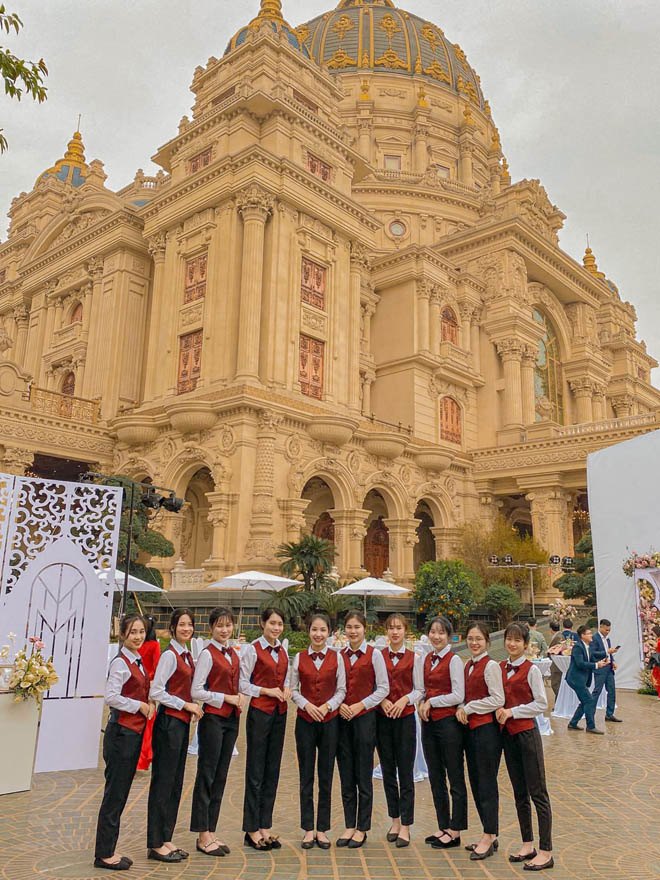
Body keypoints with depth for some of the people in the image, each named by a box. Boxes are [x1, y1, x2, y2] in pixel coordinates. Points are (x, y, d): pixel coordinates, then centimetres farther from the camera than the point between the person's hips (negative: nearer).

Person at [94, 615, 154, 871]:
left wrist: (149, 704, 5)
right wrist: (140, 706, -16)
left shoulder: (138, 662, 12)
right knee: (114, 794, 0)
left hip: (135, 732, 9)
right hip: (121, 732, -9)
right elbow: (111, 696, -23)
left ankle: (109, 849, 25)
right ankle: (104, 854, 12)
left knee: (121, 793, 15)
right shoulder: (120, 662, -14)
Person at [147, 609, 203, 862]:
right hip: (169, 721, -9)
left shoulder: (187, 655, 12)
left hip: (182, 722, 9)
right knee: (162, 782, 1)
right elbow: (156, 691, -18)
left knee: (176, 782, 14)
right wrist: (186, 705, -15)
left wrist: (191, 707, 5)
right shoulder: (170, 655, -13)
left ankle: (166, 839, 24)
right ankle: (156, 844, 11)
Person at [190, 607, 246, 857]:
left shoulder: (234, 654, 11)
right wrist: (226, 698, -15)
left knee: (220, 776, 12)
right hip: (212, 718, -7)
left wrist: (241, 698, 0)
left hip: (231, 718, 7)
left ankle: (210, 832, 21)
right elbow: (196, 691, -14)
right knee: (206, 775, 0)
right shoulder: (207, 654, -11)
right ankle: (203, 836, 10)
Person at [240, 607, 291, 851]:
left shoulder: (283, 650, 10)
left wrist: (287, 689, -3)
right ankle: (252, 830, 13)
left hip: (279, 712, 6)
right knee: (255, 771, 1)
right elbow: (242, 684, -10)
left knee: (272, 770, 11)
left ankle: (265, 826, 21)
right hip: (259, 712, -6)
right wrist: (267, 691, -17)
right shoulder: (252, 650, -8)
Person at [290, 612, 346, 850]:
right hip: (305, 720, 0)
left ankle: (322, 829, 17)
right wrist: (306, 705, -12)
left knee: (326, 776, 6)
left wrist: (327, 706, -13)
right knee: (306, 776, 6)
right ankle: (308, 829, 17)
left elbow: (341, 690, 1)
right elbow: (293, 690, 3)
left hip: (330, 720, 0)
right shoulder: (299, 658, 2)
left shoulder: (336, 658, 0)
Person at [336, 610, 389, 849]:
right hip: (342, 718, 3)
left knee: (363, 776, 4)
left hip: (365, 717, -3)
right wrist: (339, 705, -8)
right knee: (346, 775, 9)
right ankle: (349, 826, 21)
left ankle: (362, 829, 16)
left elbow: (383, 688, -4)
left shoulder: (374, 654, -3)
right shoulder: (339, 655, 6)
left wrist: (360, 705, -11)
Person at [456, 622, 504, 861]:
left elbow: (498, 699, -15)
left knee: (486, 783, 0)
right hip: (470, 727, 8)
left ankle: (489, 837, 11)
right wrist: (462, 709, -1)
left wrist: (469, 708, -11)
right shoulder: (467, 666, 12)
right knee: (475, 782, 13)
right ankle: (489, 835, 25)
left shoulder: (491, 666, -11)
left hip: (487, 728, -8)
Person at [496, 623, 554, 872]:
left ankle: (545, 852, 8)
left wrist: (512, 711, -14)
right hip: (507, 733, 6)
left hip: (527, 733, -6)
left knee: (538, 793, 0)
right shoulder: (501, 667, 6)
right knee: (519, 792, 15)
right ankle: (527, 844, 27)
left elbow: (541, 704, -11)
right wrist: (500, 710, -4)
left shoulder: (531, 669, -10)